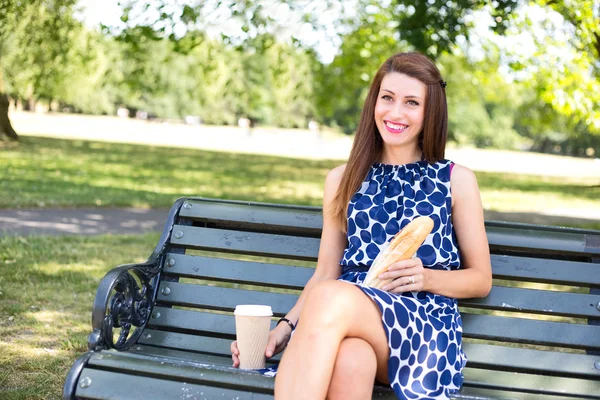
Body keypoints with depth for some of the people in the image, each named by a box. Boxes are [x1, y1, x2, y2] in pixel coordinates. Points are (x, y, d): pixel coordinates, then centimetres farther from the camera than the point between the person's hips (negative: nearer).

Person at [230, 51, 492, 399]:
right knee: (348, 360, -40)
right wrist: (285, 327, 0)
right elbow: (326, 274, 16)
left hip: (426, 326, -1)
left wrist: (426, 278, -6)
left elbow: (481, 279, 14)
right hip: (352, 317, 2)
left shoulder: (457, 181, 12)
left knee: (331, 297, -36)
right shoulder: (343, 180, 19)